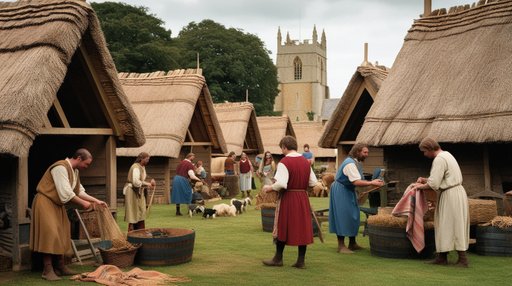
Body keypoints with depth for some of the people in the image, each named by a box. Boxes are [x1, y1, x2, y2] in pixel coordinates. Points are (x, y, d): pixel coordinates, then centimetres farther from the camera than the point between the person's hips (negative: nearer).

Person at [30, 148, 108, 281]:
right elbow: (66, 193, -26)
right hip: (45, 202, -10)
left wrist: (96, 201, 6)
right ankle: (48, 270, -11)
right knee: (50, 234, -14)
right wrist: (83, 203, -17)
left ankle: (60, 267, 17)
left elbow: (80, 191, 14)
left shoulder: (75, 171, 9)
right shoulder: (60, 167, -22)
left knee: (62, 235, 10)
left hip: (57, 204, 10)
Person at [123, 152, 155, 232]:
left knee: (140, 214, 10)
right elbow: (136, 182, -28)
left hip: (138, 193, 10)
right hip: (132, 192, -10)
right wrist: (147, 184, -20)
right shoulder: (136, 167, -18)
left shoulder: (142, 167, 12)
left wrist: (149, 182, -1)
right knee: (133, 214, -5)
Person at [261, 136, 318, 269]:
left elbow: (281, 183, -22)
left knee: (283, 227, 8)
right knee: (302, 228, 9)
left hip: (288, 198, -5)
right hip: (303, 198, 5)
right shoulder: (305, 162, 6)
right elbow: (314, 182, 7)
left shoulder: (284, 162, -14)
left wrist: (269, 187, -6)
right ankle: (301, 260, 11)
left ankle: (278, 258, 18)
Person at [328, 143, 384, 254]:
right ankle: (341, 246, -2)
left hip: (349, 191, 10)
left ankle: (352, 243, 21)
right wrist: (371, 183, -28)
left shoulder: (357, 163, 9)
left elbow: (358, 180, 8)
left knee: (353, 215, 12)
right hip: (341, 191, -10)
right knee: (343, 216, -8)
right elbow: (356, 182, -30)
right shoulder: (350, 164, -23)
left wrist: (373, 183, -4)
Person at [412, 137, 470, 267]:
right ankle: (442, 257, 16)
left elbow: (433, 184, -20)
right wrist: (425, 180, 14)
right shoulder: (446, 155, 16)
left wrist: (421, 186, -4)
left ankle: (463, 259, -1)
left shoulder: (439, 160, -16)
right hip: (456, 192, 10)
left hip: (451, 195, -10)